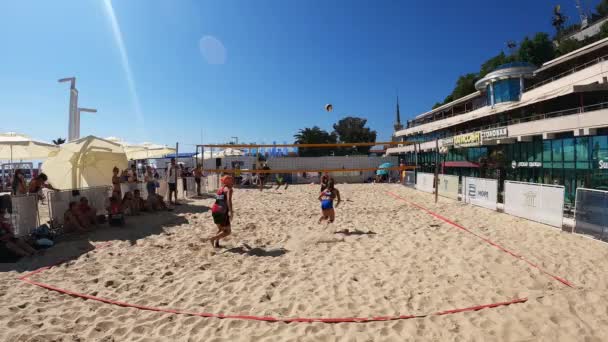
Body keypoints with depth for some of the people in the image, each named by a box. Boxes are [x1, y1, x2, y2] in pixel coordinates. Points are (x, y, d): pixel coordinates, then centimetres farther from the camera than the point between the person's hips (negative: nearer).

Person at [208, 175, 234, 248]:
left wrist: (229, 209, 43)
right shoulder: (229, 189, -4)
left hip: (214, 210, 8)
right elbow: (228, 200, -22)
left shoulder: (220, 189, 19)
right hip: (222, 212, -8)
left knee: (221, 229, 27)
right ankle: (213, 238, -11)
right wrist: (230, 211, -29)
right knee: (227, 231, 4)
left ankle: (216, 243, 19)